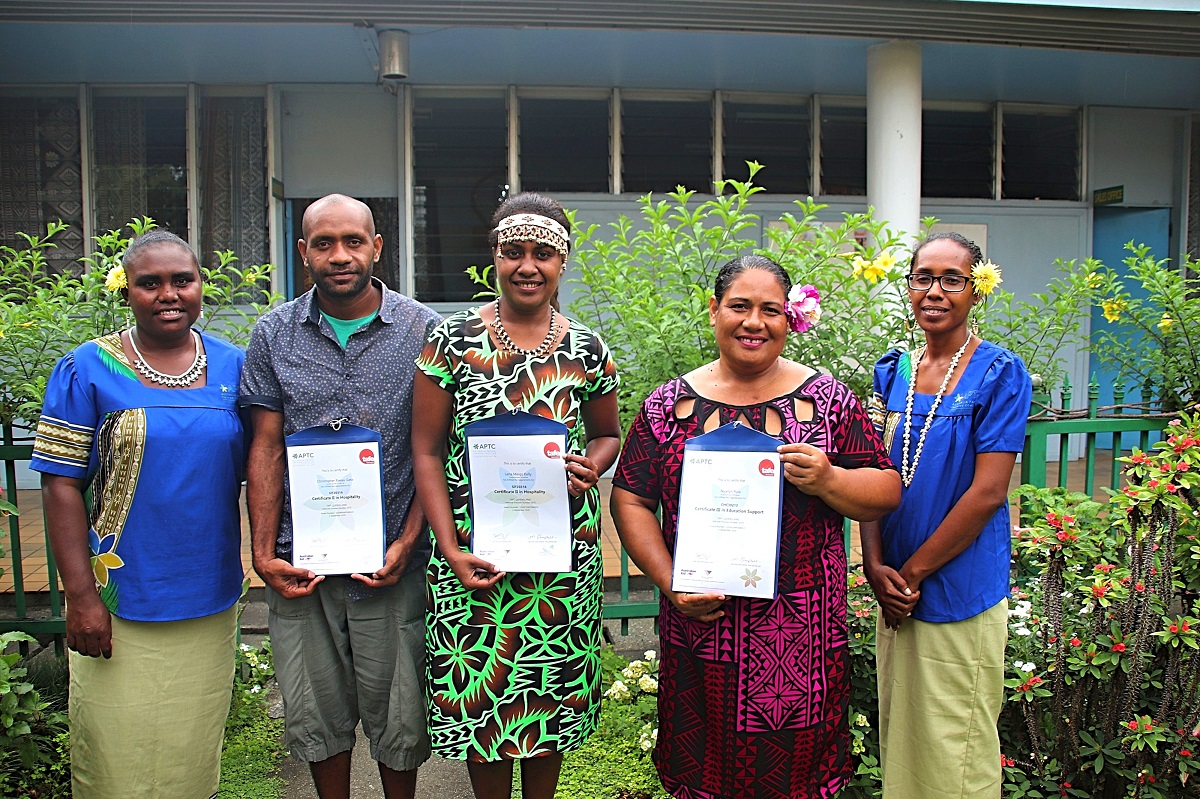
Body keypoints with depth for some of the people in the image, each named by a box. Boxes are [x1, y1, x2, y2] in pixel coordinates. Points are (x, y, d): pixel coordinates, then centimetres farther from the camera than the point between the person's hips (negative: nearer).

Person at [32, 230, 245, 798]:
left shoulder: (232, 367, 3)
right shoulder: (88, 369, -5)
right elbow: (61, 485, -7)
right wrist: (81, 596, -11)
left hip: (209, 602, 3)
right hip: (119, 606, -2)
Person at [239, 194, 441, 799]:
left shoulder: (425, 331, -3)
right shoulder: (274, 334, 4)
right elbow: (265, 450, 4)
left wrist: (407, 544, -9)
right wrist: (263, 554, -3)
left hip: (393, 564, -2)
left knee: (399, 715, 10)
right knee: (315, 714, 15)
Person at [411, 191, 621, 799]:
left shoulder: (587, 351, 1)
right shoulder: (452, 340, -4)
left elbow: (607, 434, 15)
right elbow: (427, 450, -3)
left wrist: (592, 463, -10)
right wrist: (449, 549, -11)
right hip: (472, 552, -1)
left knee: (552, 686, 14)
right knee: (480, 687, 8)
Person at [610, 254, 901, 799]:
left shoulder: (827, 399, 2)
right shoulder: (669, 404, 2)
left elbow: (886, 492, 4)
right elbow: (630, 500, 3)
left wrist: (828, 480, -17)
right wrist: (671, 582, -9)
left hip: (801, 637, 0)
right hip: (700, 625, 0)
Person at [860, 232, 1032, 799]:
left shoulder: (999, 373, -9)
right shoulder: (892, 371, 6)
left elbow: (987, 491, -15)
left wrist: (913, 572, -13)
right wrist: (875, 565, -7)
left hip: (961, 592, -5)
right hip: (895, 591, 5)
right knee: (899, 737, 18)